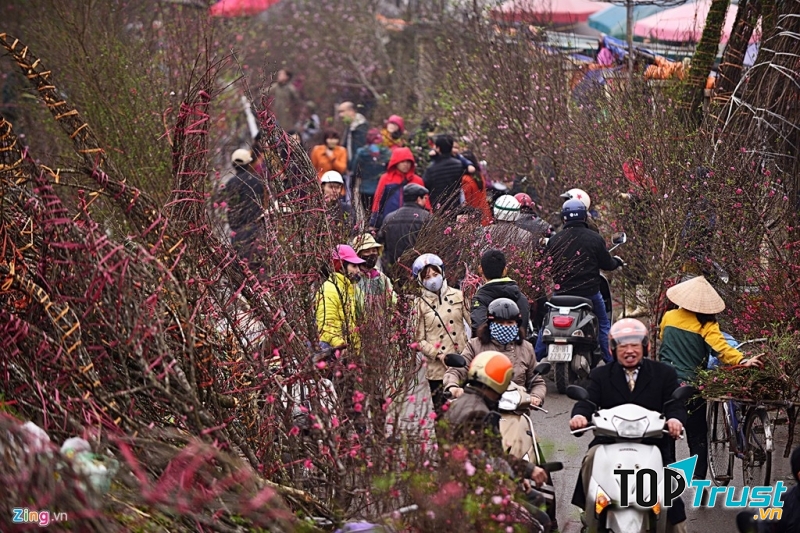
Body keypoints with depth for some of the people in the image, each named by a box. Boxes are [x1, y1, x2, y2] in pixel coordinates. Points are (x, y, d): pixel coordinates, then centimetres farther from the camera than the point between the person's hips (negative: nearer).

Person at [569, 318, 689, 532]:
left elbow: (675, 404, -1)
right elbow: (587, 401, -1)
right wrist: (580, 415, -27)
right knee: (591, 461, -29)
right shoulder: (600, 375, 14)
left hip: (652, 443, 0)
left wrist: (675, 419, -27)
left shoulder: (664, 374, 11)